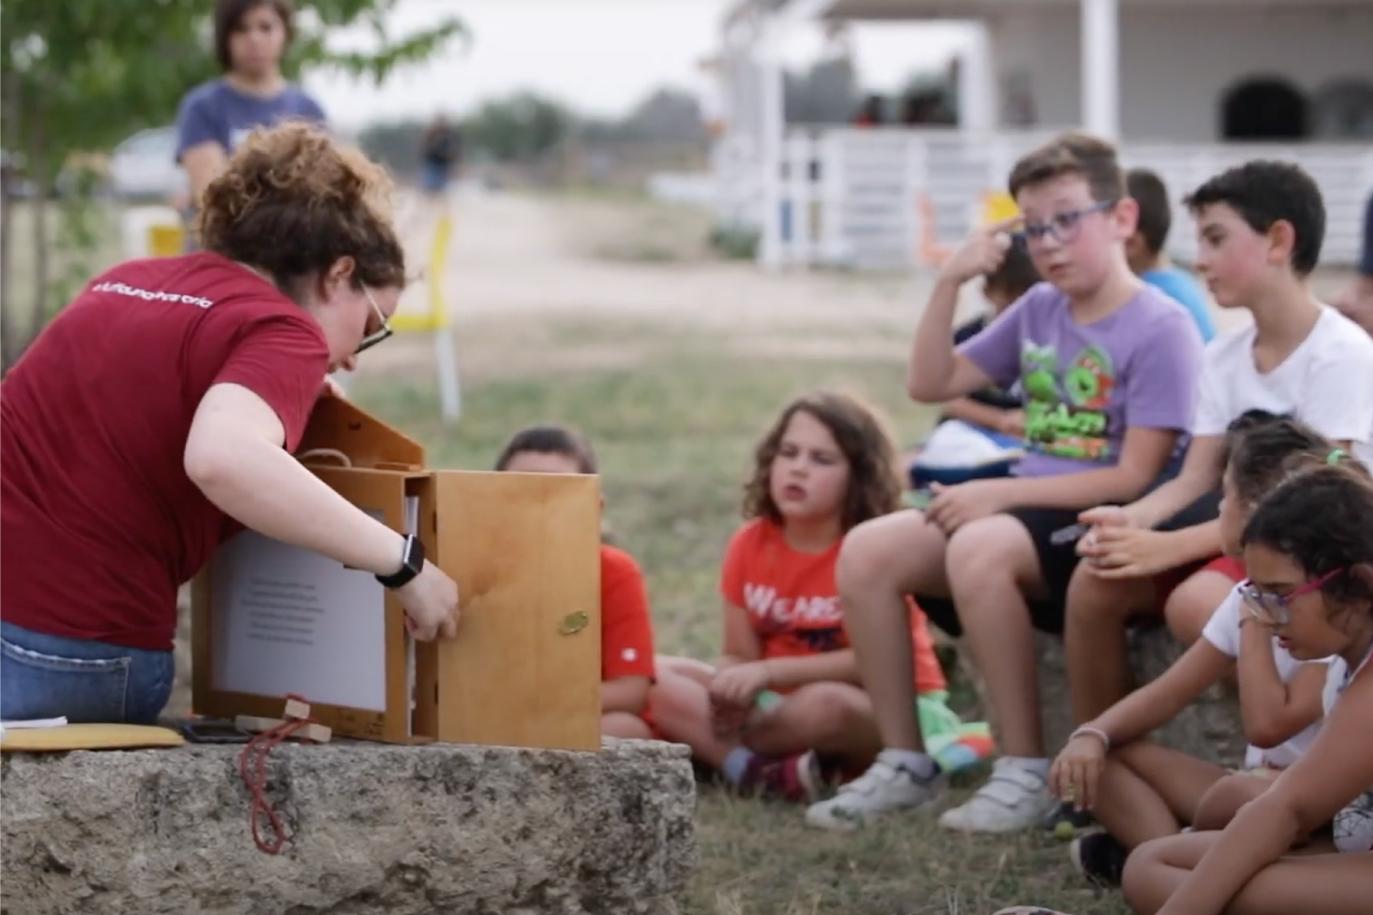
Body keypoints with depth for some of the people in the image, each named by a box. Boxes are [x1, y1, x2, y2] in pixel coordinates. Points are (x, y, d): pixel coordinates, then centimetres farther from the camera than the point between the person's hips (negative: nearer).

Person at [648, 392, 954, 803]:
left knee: (824, 705, -40)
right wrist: (732, 687, -24)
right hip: (781, 703, 6)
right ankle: (760, 771, -31)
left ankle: (716, 748, -15)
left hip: (887, 712, -6)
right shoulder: (749, 544, 1)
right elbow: (739, 656, 1)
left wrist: (768, 672, -28)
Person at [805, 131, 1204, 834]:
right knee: (868, 551, -12)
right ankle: (904, 763, -4)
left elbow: (1135, 477, -17)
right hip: (1027, 510, 8)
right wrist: (949, 285, 2)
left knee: (979, 549, -36)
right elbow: (931, 383, 16)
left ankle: (1026, 773, -24)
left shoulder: (1160, 329, -10)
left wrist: (1002, 493, -19)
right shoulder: (1039, 310, 12)